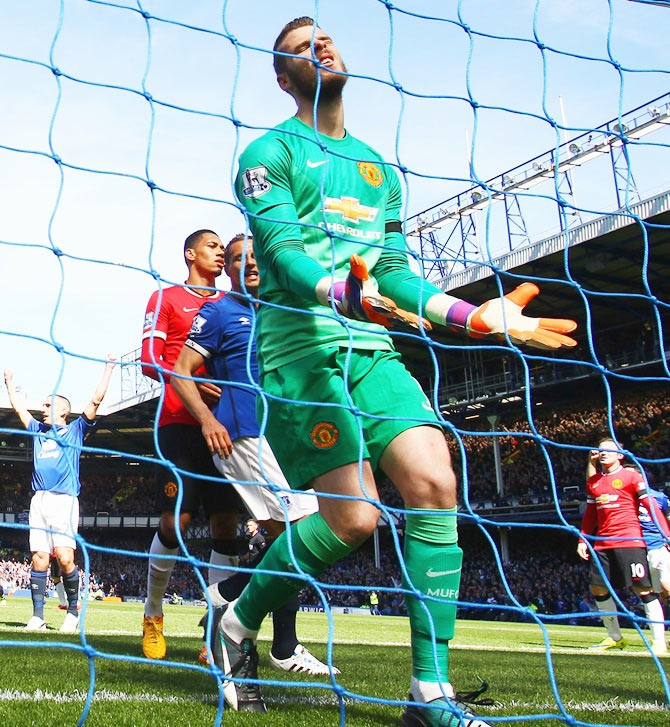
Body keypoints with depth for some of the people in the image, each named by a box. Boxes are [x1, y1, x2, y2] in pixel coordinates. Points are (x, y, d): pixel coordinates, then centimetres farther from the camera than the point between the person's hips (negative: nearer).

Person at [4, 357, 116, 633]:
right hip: (39, 500, 5)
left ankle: (73, 610, -1)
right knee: (39, 558, -2)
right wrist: (9, 382, 43)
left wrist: (108, 369, 8)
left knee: (65, 558, -15)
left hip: (64, 499, -5)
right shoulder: (38, 430, 24)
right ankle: (37, 616, 1)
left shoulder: (75, 429, 12)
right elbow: (18, 406, 36)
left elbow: (96, 400, 6)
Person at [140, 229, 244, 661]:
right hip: (181, 422, -4)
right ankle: (153, 617, 14)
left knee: (227, 523, -2)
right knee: (176, 521, -8)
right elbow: (150, 361, 0)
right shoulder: (166, 298, 9)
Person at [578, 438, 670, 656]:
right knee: (598, 589, 6)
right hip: (602, 544, 6)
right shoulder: (593, 482, 15)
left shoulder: (631, 475, -1)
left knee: (644, 589, -7)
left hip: (629, 541, -6)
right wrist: (583, 540, 17)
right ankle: (615, 638, 20)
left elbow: (651, 505, -5)